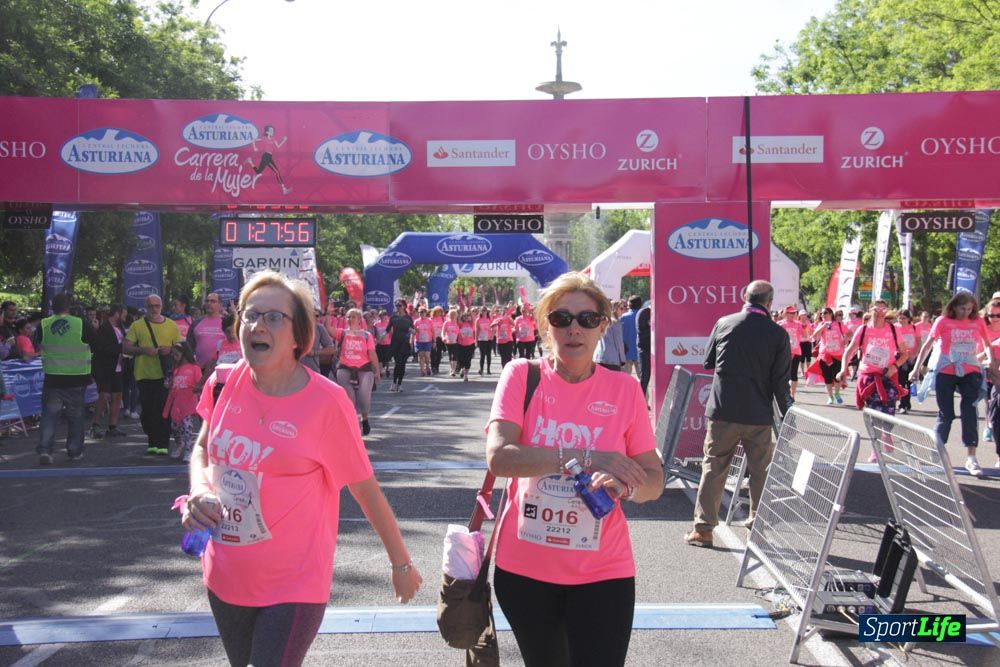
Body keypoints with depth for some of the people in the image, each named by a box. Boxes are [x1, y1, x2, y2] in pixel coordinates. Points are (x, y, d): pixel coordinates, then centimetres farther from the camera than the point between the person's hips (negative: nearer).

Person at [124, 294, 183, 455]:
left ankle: (163, 444, -2)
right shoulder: (137, 325, 5)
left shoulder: (172, 325, 7)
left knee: (163, 410, -8)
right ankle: (152, 442, 21)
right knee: (147, 411, 6)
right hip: (144, 374, 1)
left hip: (164, 374, -1)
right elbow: (126, 347, 1)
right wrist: (143, 350, -14)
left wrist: (170, 349, -11)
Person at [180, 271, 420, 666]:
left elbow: (365, 489, -7)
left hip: (293, 586, -5)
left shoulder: (325, 402, -16)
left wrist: (401, 562, 1)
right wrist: (199, 490, -8)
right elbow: (202, 449, 14)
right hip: (225, 579, 5)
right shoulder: (225, 383, -5)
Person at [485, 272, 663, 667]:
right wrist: (585, 458, -27)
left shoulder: (624, 389, -1)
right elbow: (498, 457, -19)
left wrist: (623, 486, -22)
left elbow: (654, 481, 2)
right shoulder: (522, 375, -5)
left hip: (602, 572, 0)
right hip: (524, 568, 0)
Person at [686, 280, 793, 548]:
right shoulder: (778, 334, -6)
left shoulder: (724, 324, -1)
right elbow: (781, 382, -6)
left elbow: (708, 361, 11)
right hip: (759, 415, -1)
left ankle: (703, 528, 8)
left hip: (723, 410, 1)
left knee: (713, 467, 8)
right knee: (761, 471, 12)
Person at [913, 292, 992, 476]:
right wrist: (917, 368, -4)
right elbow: (928, 345, 0)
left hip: (970, 372, 1)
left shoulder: (978, 322, 4)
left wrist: (990, 359, -6)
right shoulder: (943, 321, -3)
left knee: (970, 411, -11)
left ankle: (971, 457, -10)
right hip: (946, 373, -1)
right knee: (946, 414, 5)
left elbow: (987, 344, 14)